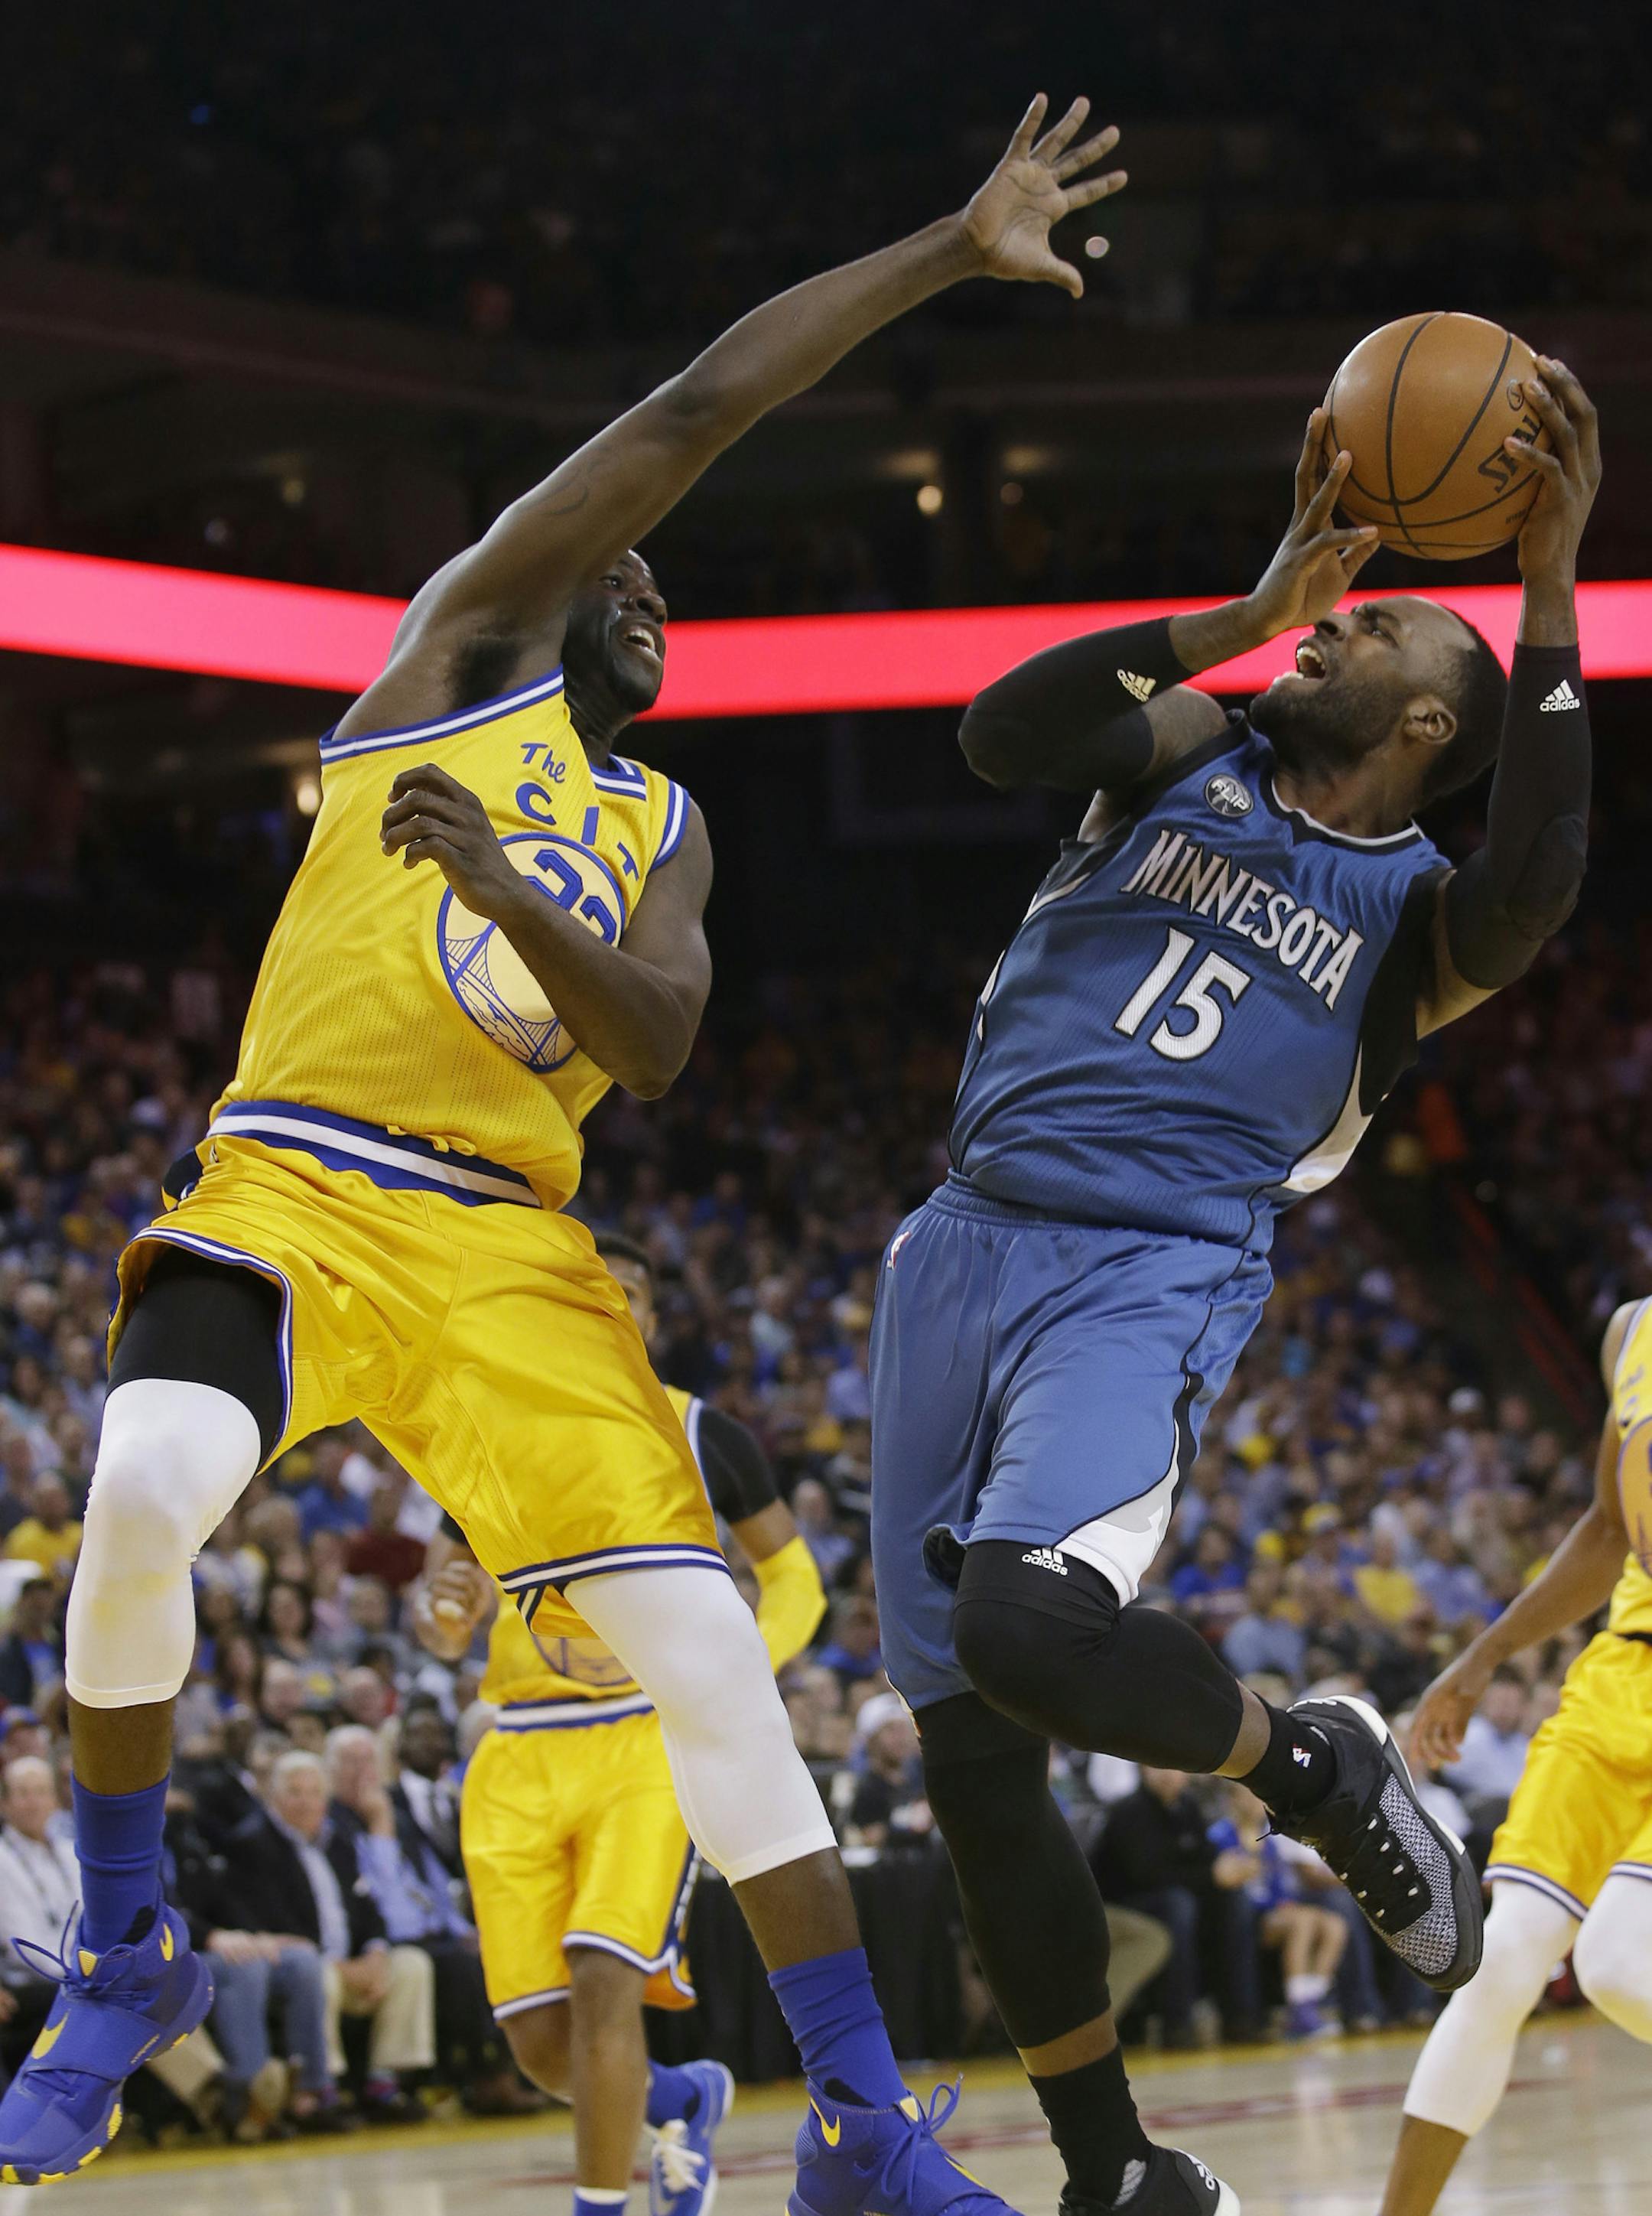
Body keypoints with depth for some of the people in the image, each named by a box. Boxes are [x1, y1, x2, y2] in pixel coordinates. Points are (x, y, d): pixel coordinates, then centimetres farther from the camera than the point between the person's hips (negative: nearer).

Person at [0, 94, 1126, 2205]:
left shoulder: (659, 827, 23)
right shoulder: (468, 642, 11)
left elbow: (654, 1046, 2)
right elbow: (693, 412, 3)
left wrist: (504, 884, -15)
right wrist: (950, 248, 5)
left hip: (508, 1244, 5)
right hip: (295, 1183, -4)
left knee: (707, 1649, -8)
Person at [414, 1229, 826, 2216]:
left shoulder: (698, 1433, 1)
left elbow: (793, 1574, 8)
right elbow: (445, 1627, 12)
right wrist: (442, 1609, -13)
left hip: (654, 1740, -3)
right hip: (523, 1756, 3)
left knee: (604, 1978, -23)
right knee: (542, 2045, 0)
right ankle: (687, 2097, 32)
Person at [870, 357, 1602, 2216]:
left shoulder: (1421, 917, 5)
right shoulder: (1201, 750, 13)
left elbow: (1542, 880, -19)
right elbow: (1001, 731, -6)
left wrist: (1549, 588, -22)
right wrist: (1242, 611, -12)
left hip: (1150, 1285, -4)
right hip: (965, 1246, 4)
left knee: (1028, 1627, -33)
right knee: (962, 1745, 3)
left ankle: (1316, 1774, -3)